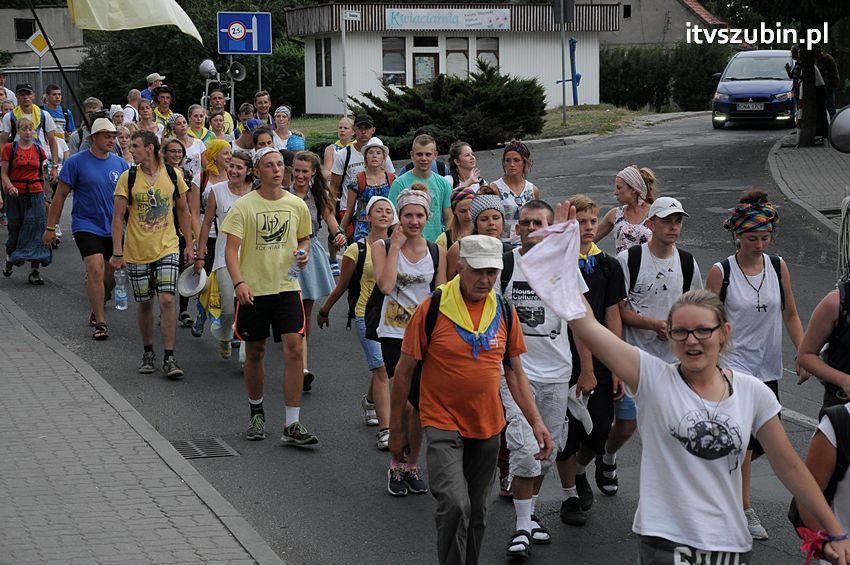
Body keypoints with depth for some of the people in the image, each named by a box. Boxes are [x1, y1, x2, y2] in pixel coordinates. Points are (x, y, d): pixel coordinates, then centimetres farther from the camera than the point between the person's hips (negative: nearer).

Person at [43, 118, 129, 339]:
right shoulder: (76, 162, -7)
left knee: (111, 275, 11)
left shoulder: (120, 164, 4)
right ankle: (100, 322, -13)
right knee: (96, 271, -17)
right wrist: (50, 227, -3)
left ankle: (97, 308, 35)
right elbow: (60, 196, -2)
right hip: (87, 226, -5)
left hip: (114, 228, 5)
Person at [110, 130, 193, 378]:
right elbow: (118, 216, -3)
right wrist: (117, 252, -9)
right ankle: (148, 353, 26)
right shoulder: (128, 178, -5)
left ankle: (169, 358, -6)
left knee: (167, 300, -11)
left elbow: (183, 211, 10)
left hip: (167, 248, 0)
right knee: (144, 303, 9)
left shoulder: (173, 175, -2)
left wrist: (189, 244, 7)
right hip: (137, 251, 1)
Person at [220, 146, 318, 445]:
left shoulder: (297, 204, 5)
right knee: (255, 353, 10)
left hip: (287, 287, 2)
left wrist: (304, 253, -3)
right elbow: (231, 249, -10)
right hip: (253, 289, -2)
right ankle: (257, 414, 31)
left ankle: (292, 425, -7)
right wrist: (239, 282, -25)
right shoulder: (243, 206, -6)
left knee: (294, 348, -10)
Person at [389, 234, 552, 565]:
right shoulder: (432, 309, -11)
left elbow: (515, 372, 10)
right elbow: (404, 371, -4)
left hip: (488, 427, 4)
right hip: (443, 424, -4)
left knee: (476, 514, 13)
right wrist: (397, 430, -1)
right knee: (454, 506, -22)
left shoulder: (504, 311, 2)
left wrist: (536, 421, 1)